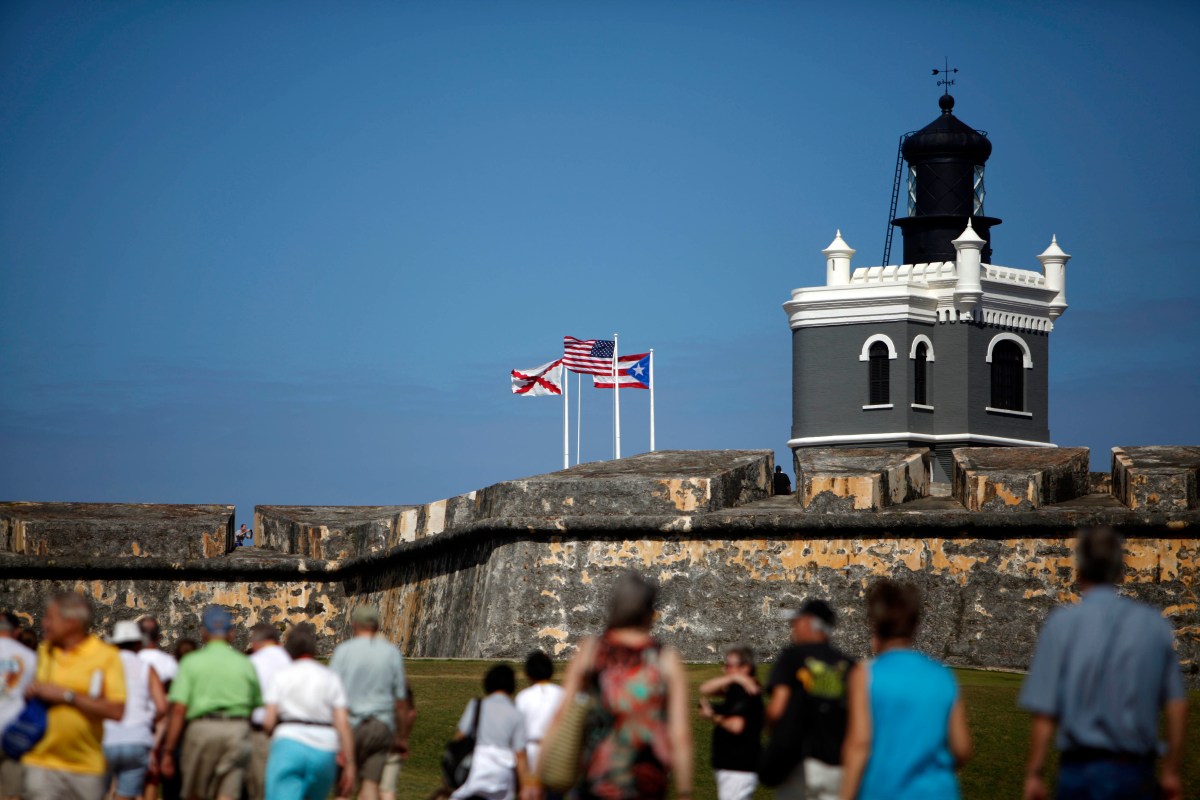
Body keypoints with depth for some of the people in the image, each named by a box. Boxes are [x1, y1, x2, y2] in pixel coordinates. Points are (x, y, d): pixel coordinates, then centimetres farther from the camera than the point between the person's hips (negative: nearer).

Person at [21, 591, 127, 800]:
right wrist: (31, 694, 1)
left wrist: (66, 695, -16)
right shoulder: (44, 652, 11)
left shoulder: (106, 656, -4)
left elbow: (116, 710, -14)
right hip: (42, 763, 2)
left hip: (86, 767, -2)